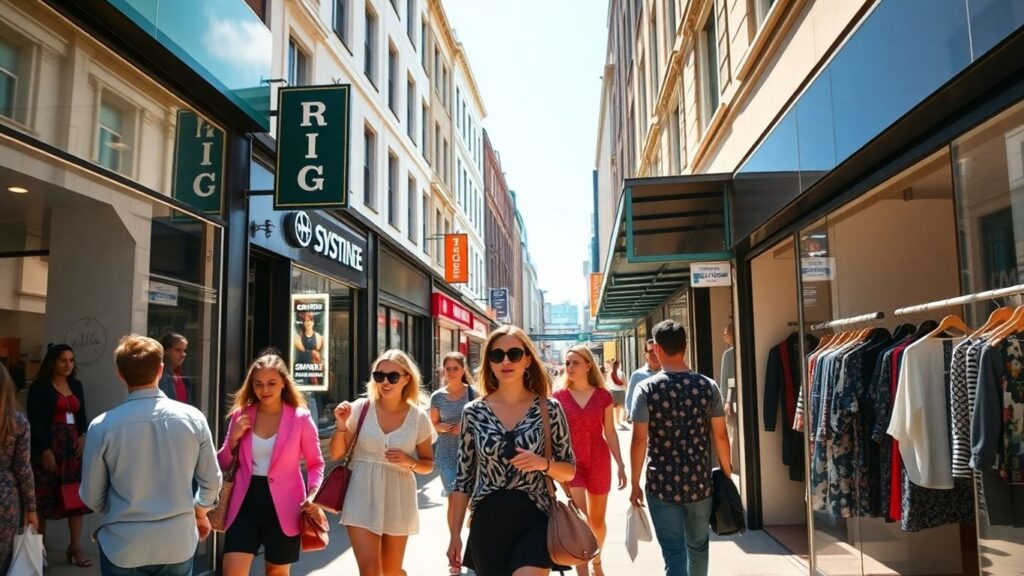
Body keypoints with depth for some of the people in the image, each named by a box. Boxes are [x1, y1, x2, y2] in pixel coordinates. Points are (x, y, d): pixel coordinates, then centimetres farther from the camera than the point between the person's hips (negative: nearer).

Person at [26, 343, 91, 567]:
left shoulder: (76, 385, 13)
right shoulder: (39, 387, -5)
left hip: (73, 445, 5)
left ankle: (75, 546, 10)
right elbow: (35, 421, -10)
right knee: (44, 496, 1)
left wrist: (83, 435, -1)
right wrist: (45, 451, -15)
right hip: (48, 446, -5)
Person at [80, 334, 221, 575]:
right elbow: (211, 481, 0)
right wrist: (199, 512, 21)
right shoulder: (193, 418, -9)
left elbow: (92, 496, -2)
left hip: (122, 546, -1)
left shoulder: (102, 426, -13)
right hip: (178, 543, 1)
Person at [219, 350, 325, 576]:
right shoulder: (241, 414, 2)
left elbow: (315, 463, 2)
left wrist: (312, 494, -15)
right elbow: (223, 465, 10)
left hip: (283, 506, -2)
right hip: (245, 502, 2)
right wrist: (233, 438, -9)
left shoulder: (300, 417, -6)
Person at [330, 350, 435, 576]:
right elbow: (336, 454, 1)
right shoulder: (361, 408, -7)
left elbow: (428, 465, 4)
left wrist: (409, 462, -17)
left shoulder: (418, 417, -6)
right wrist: (341, 426, -16)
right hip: (363, 496, -1)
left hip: (398, 498, 1)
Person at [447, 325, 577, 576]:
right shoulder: (473, 412, 1)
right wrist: (455, 534, 6)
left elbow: (569, 470, 4)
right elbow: (464, 477, 7)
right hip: (488, 523, 2)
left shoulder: (549, 409, -3)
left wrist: (543, 463, -16)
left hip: (534, 520, -2)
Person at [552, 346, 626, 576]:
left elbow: (610, 432, 3)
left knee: (597, 520, 16)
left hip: (599, 461, 2)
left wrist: (620, 465, 1)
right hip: (571, 462, -2)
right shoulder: (559, 397, -3)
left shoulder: (603, 395, -1)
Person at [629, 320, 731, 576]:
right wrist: (727, 475, 13)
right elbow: (720, 436, 0)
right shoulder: (708, 386, -3)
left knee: (674, 553, 3)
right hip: (699, 483, 3)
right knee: (698, 546, 21)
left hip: (662, 485, -3)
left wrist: (635, 484, -1)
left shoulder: (647, 389, -10)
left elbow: (639, 441, -10)